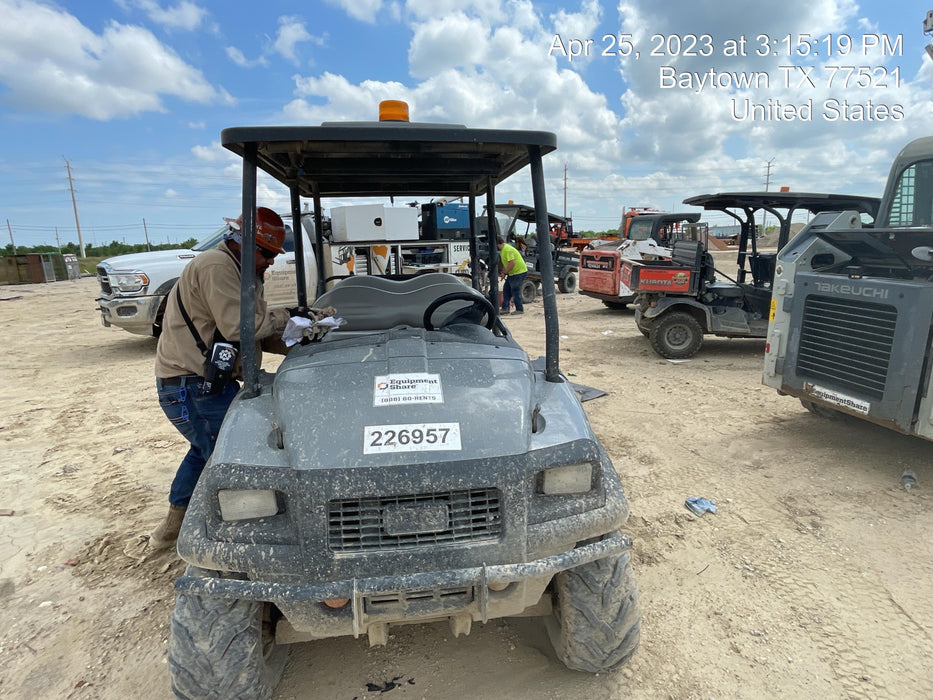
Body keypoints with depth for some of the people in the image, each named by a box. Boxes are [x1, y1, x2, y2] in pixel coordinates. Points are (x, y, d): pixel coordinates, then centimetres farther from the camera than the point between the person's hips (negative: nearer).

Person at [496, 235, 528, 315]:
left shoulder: (507, 249, -21)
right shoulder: (503, 250, 13)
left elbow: (511, 263, -27)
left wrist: (504, 273, -19)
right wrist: (503, 271, 13)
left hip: (519, 271, -11)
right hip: (512, 273, 11)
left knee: (515, 290, -5)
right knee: (506, 289, 9)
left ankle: (519, 309, 5)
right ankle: (505, 308, 12)